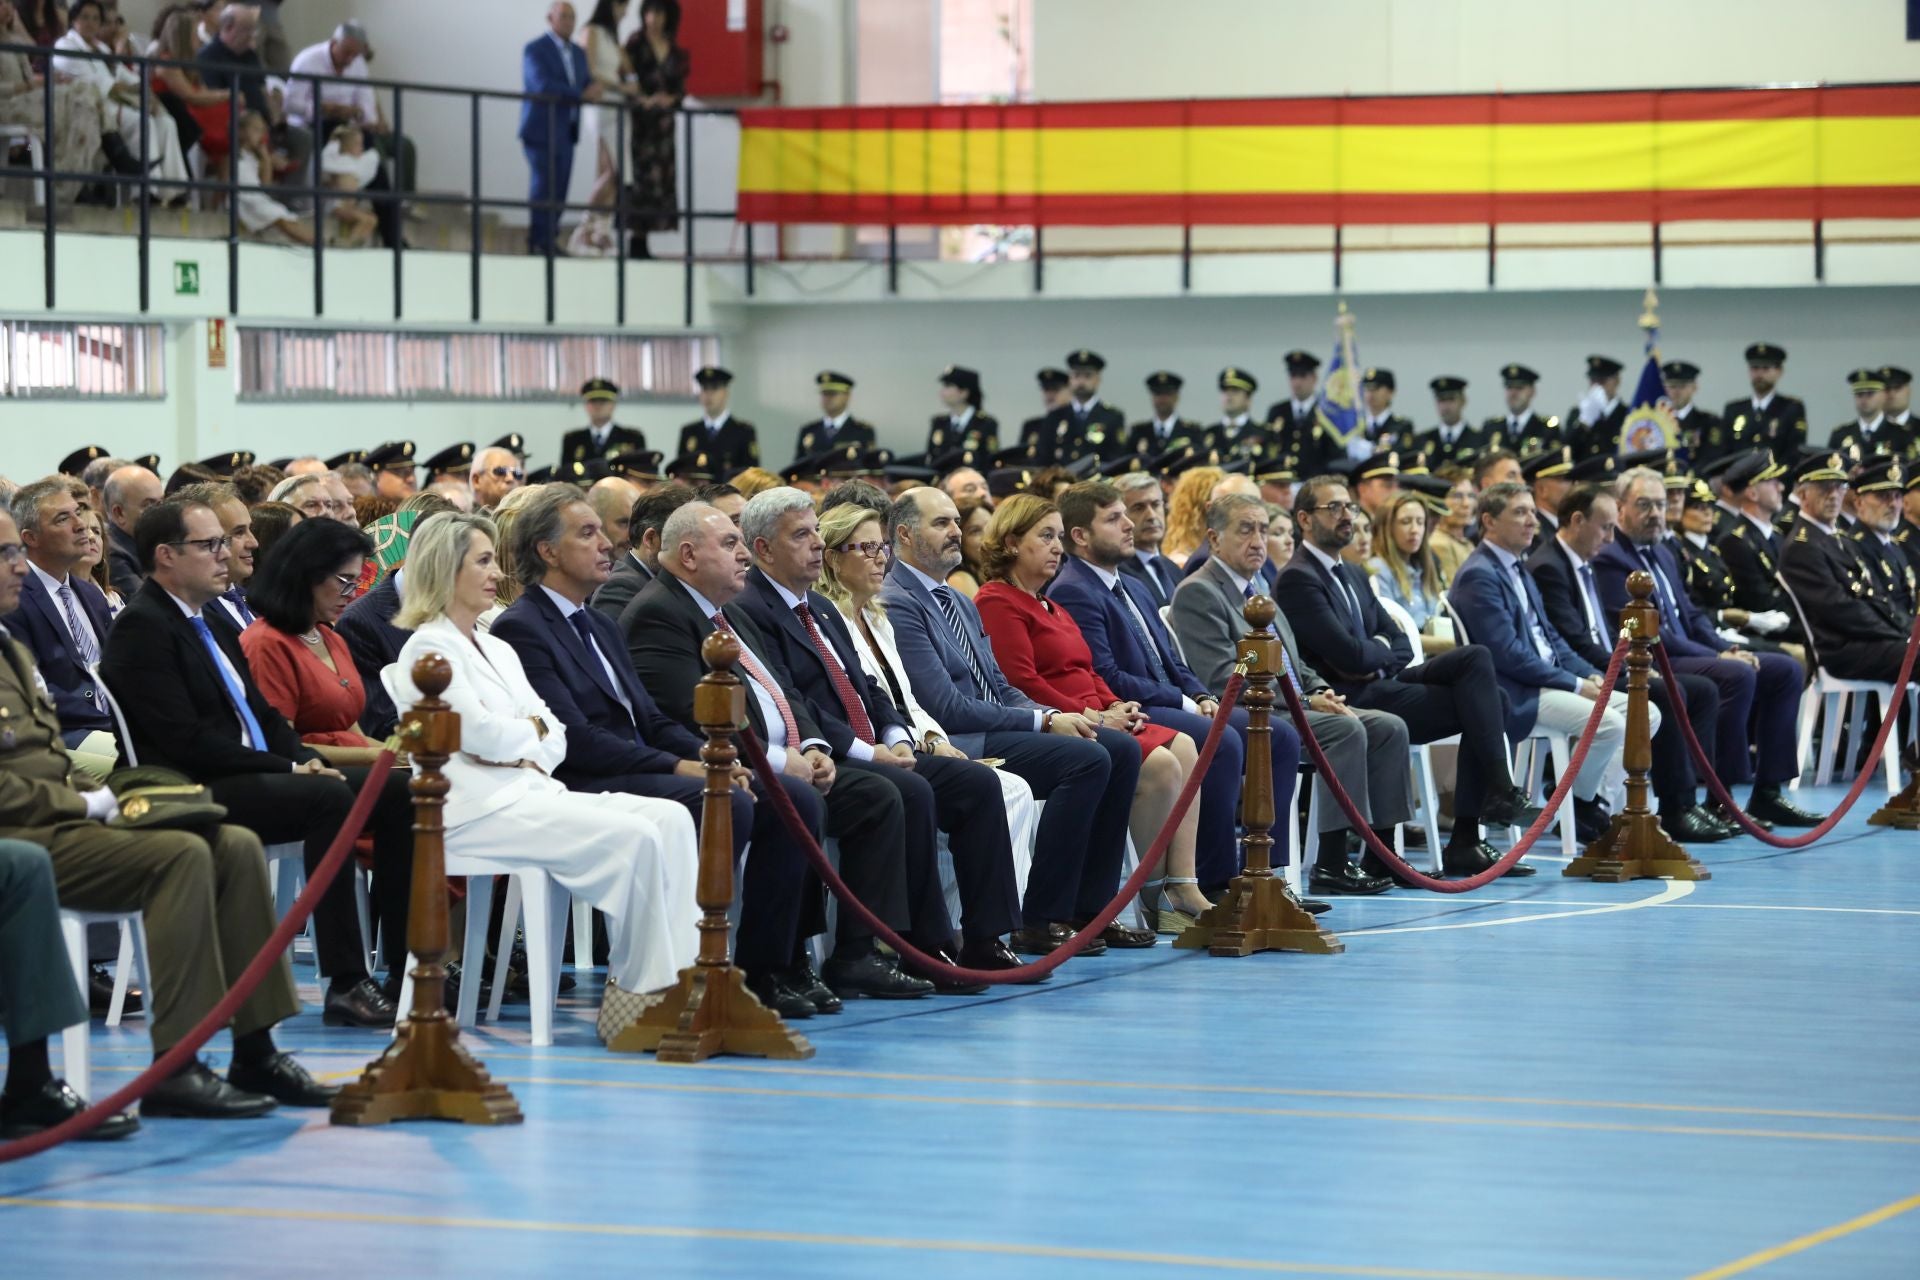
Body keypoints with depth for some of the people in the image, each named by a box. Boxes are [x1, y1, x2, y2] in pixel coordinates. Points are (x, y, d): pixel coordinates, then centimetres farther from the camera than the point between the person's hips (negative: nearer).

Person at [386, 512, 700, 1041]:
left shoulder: (498, 650, 24)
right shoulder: (428, 648, -3)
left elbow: (553, 735, 17)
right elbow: (479, 732, -14)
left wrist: (529, 754, -5)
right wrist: (531, 728, 5)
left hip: (530, 791, 9)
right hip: (476, 808, -9)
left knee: (671, 819, -13)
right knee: (633, 838, -26)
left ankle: (679, 975, -23)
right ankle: (639, 991, -19)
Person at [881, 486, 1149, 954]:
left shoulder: (960, 603, 21)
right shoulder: (897, 604, -12)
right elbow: (947, 707, -18)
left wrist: (1053, 715, 0)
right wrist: (1044, 721, -14)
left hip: (996, 725, 10)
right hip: (957, 745, -10)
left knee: (1121, 749, -2)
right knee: (1087, 758, -24)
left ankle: (1088, 907, -1)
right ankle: (1039, 922, -20)